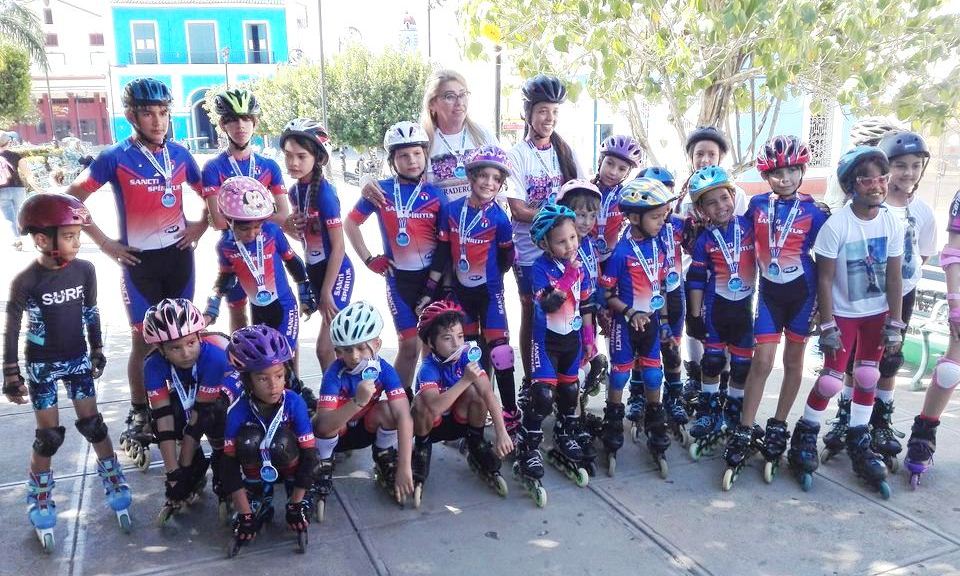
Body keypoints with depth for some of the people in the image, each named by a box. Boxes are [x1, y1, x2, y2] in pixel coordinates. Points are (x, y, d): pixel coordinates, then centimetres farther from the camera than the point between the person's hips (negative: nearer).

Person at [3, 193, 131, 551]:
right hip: (42, 366, -3)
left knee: (92, 425, 7)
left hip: (77, 360, 3)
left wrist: (97, 352, 13)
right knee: (49, 437, 4)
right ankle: (41, 507, 24)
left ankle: (116, 488, 22)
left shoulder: (84, 270, -9)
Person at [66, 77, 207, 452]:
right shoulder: (115, 158, -9)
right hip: (140, 261, -3)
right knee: (143, 340, 3)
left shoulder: (180, 154, 2)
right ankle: (139, 413, 17)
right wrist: (105, 243, -7)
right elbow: (72, 199, -4)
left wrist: (201, 226, 2)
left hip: (179, 255, 3)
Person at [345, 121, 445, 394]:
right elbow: (350, 223, 9)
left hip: (433, 276, 1)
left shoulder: (436, 194, -1)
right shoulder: (381, 191, -2)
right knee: (410, 345, 1)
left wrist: (432, 286, -7)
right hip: (399, 278, -1)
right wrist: (369, 259, 2)